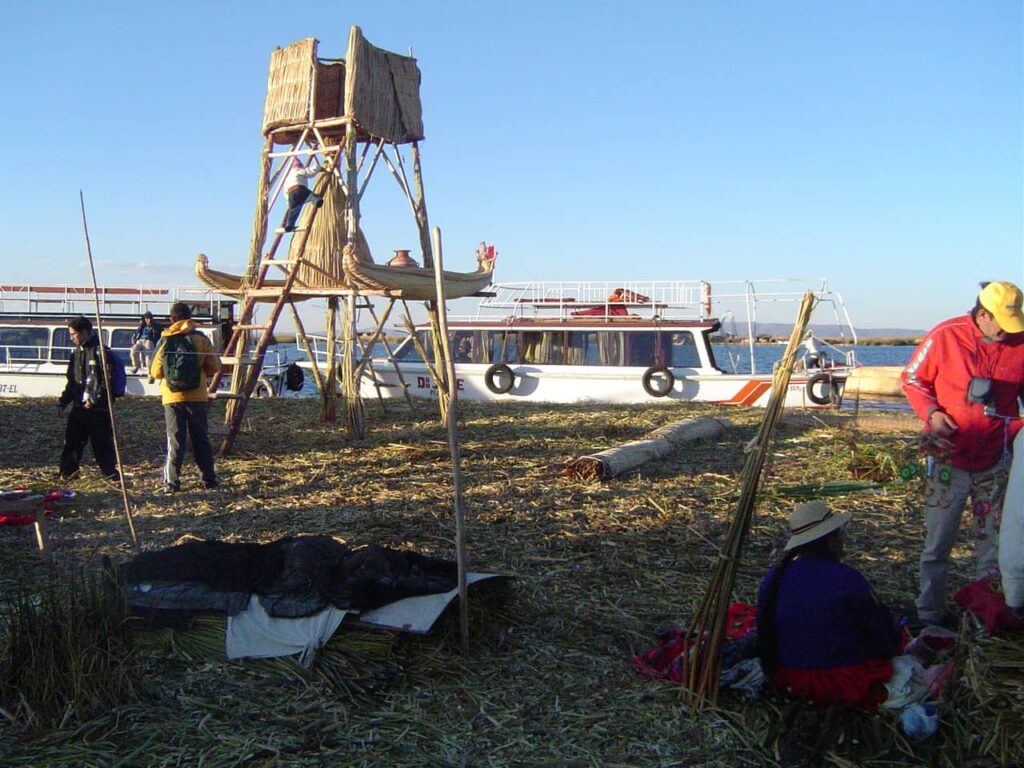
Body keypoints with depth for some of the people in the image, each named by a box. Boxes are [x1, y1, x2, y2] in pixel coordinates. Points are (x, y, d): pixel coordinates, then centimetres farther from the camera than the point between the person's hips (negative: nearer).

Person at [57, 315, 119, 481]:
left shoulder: (101, 352, -9)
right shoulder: (76, 353, 15)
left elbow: (108, 380, -15)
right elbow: (71, 381, 20)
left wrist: (96, 398, -21)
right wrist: (63, 402, 11)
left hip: (98, 408, -7)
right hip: (79, 406, 7)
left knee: (102, 442, -2)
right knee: (72, 440, 7)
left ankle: (110, 473, 8)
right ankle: (67, 472, 15)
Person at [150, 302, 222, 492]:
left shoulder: (164, 341, 0)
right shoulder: (200, 339, -2)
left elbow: (155, 372, 3)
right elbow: (215, 366, 2)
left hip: (172, 398, 0)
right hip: (197, 397, 0)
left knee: (174, 440, 4)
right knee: (201, 439, 10)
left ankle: (172, 481, -2)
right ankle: (209, 478, 14)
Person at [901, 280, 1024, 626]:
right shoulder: (945, 337, -9)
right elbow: (912, 379, 2)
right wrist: (931, 412, -14)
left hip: (996, 461, 2)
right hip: (949, 459, -2)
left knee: (994, 544, 8)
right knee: (937, 543, 5)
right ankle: (930, 613, 18)